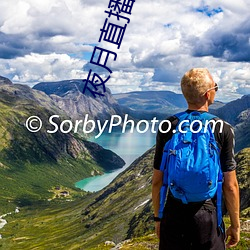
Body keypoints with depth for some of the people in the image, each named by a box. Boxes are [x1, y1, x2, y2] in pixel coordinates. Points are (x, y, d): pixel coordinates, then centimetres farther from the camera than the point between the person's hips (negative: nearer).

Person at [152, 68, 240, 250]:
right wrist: (235, 225, 4)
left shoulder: (167, 127, -4)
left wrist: (158, 217, 13)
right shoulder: (223, 130, -9)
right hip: (208, 216, -2)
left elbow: (157, 180, 0)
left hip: (173, 216, 2)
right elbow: (230, 185, -7)